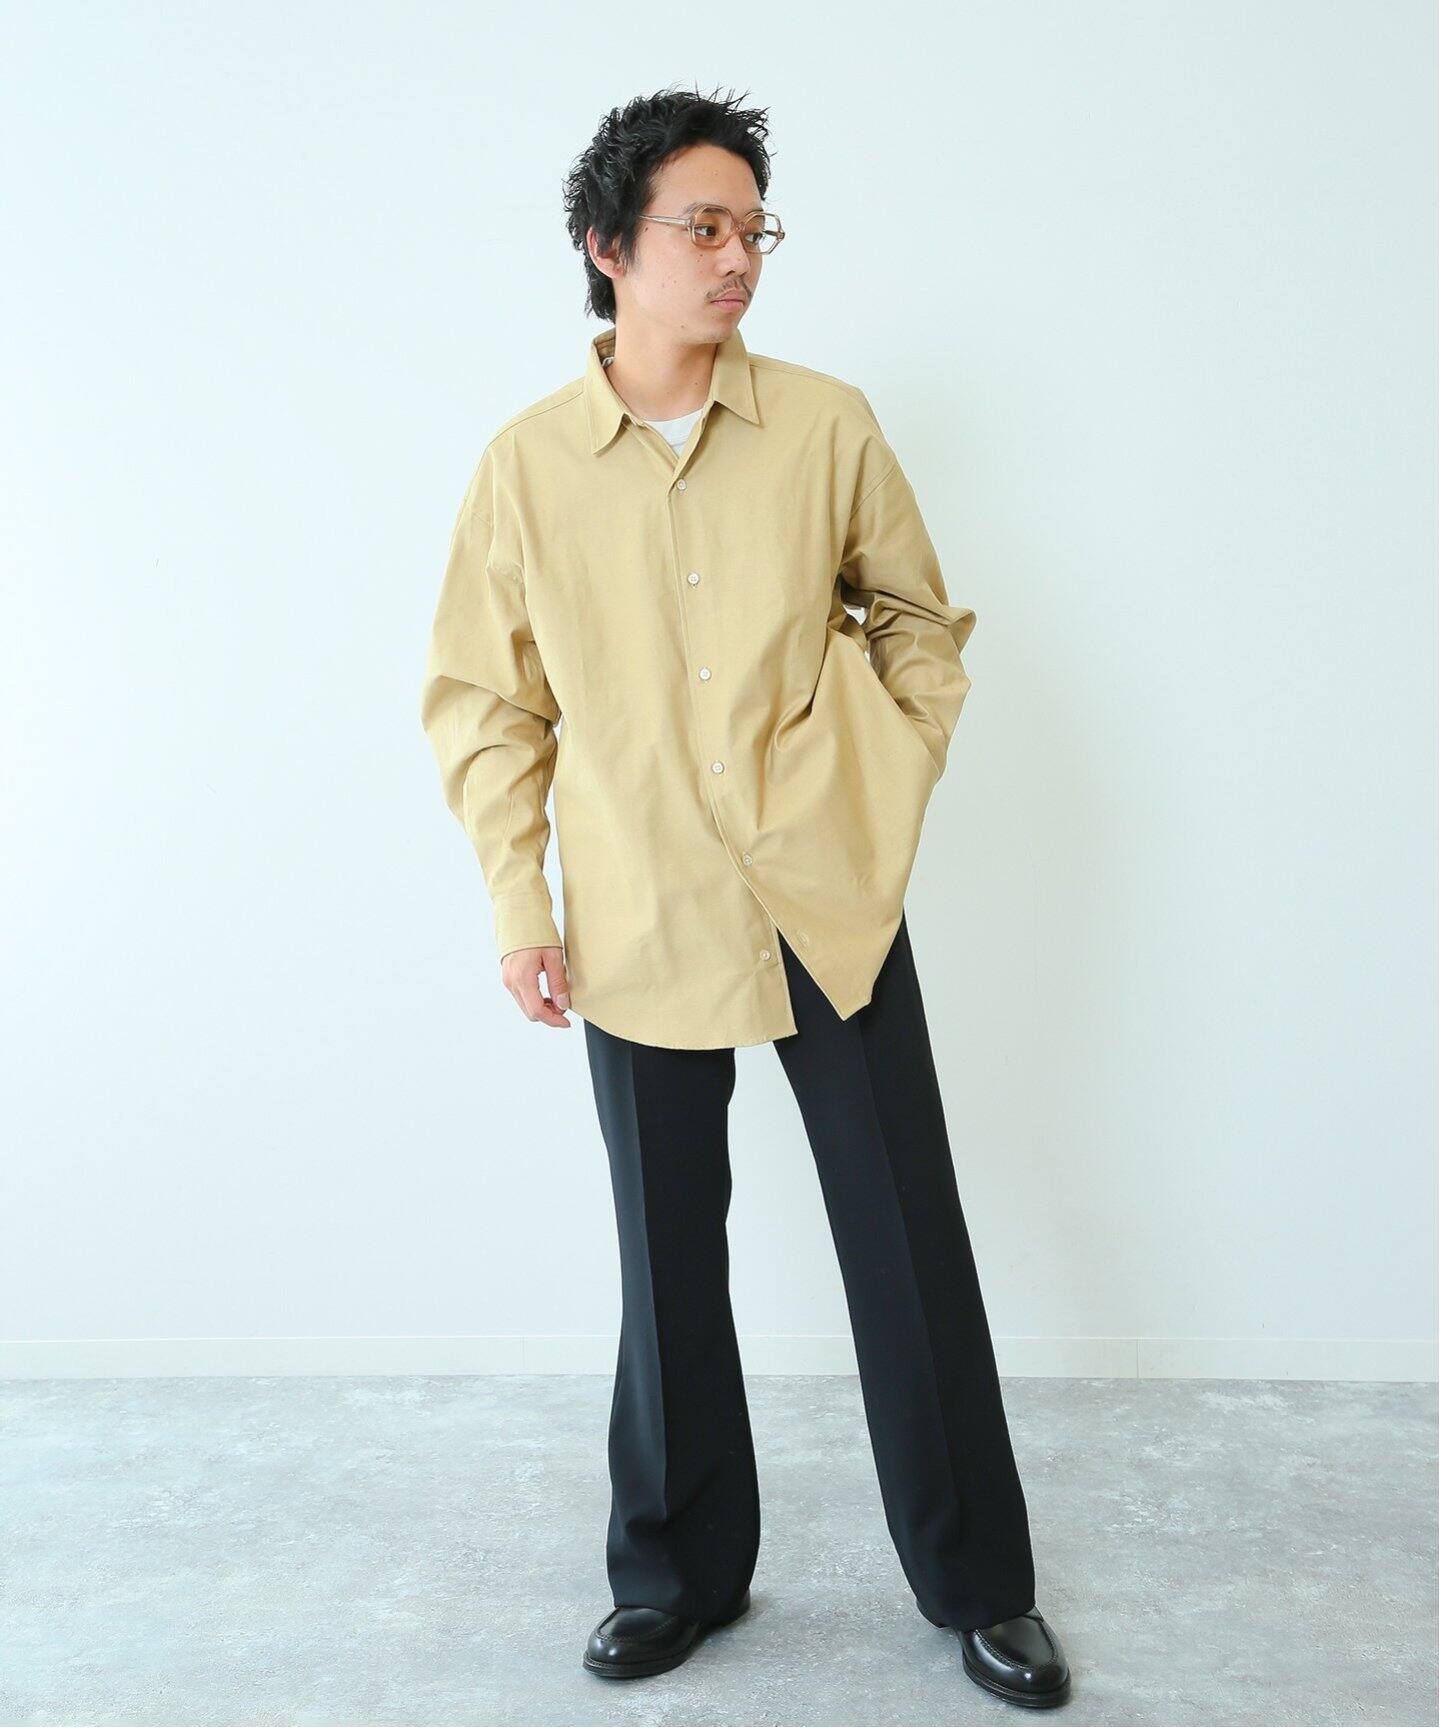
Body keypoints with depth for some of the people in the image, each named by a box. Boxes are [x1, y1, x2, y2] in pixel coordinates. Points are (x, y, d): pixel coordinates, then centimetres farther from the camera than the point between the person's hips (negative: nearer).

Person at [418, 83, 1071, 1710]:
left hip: (832, 905, 0)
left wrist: (894, 783, 1)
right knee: (670, 1258, 12)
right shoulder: (526, 462, 0)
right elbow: (480, 698, 4)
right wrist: (515, 905, -2)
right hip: (642, 927, 0)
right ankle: (679, 1571, 34)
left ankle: (979, 1583, 28)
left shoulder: (826, 425, 0)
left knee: (911, 1247, 7)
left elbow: (918, 615, 12)